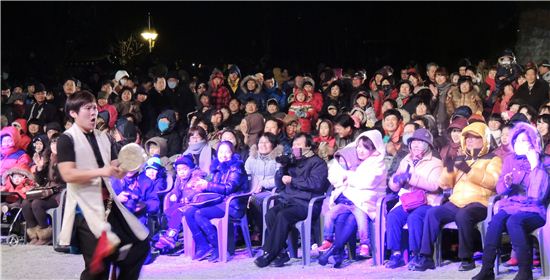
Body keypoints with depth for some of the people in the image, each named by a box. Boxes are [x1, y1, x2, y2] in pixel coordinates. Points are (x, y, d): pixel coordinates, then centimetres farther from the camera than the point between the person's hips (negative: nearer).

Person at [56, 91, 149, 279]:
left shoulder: (102, 138, 17)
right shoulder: (67, 139, -5)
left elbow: (116, 171, 16)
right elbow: (67, 174, -17)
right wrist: (100, 172, -24)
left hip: (108, 204, 7)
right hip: (85, 207, -7)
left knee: (141, 245, 8)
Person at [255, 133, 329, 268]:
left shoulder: (317, 163, 6)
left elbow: (316, 183, -12)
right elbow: (280, 186, 25)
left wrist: (292, 180, -9)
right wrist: (282, 168, 9)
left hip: (305, 203, -6)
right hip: (286, 201, 6)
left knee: (282, 216, -32)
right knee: (270, 214, -26)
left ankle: (269, 254, -27)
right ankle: (281, 252, -24)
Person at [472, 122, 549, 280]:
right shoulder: (510, 160, 12)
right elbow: (500, 190, 11)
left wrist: (535, 166, -18)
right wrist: (506, 184, -13)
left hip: (532, 211, -4)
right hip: (510, 206, 4)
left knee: (514, 221, -36)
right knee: (495, 221, -29)